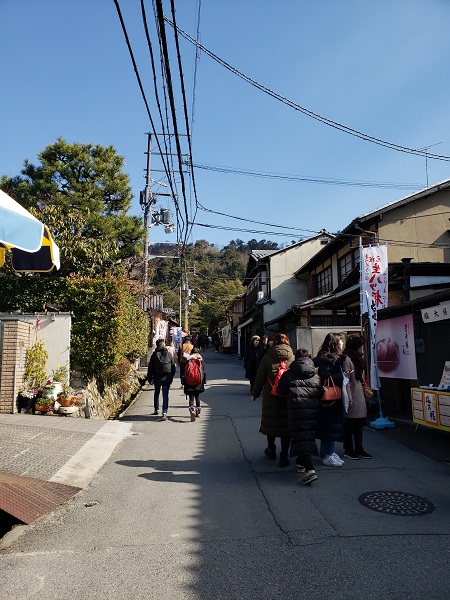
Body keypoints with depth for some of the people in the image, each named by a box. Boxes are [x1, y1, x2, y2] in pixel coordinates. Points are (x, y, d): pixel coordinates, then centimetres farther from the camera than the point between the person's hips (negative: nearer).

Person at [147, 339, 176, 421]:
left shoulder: (154, 355, -5)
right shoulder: (169, 354, -4)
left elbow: (150, 368, -1)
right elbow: (173, 367, 2)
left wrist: (150, 378, 8)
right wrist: (171, 377, 13)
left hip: (157, 378, 1)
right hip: (167, 379, -1)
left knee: (156, 393, 22)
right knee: (165, 395, -1)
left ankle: (156, 410, 33)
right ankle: (164, 412, -12)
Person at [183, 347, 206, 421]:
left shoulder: (187, 361, 1)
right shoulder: (201, 361, 2)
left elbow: (184, 373, 2)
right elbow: (203, 372, 2)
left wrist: (185, 383, 9)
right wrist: (203, 381, 9)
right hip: (199, 382, 2)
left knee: (191, 397, -3)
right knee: (197, 396, 19)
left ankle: (192, 411, -26)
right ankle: (198, 412, 27)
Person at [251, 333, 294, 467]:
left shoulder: (267, 358, -7)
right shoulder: (293, 358, -6)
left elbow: (260, 378, -3)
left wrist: (254, 393, 10)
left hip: (270, 397, 0)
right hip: (289, 398, 0)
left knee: (270, 422, 17)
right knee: (286, 424, 8)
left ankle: (271, 450, 33)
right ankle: (284, 456, 12)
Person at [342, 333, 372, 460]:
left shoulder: (358, 359, 13)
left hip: (359, 396, 9)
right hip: (352, 397, -9)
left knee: (359, 423, 14)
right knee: (350, 424, 2)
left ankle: (359, 449, 24)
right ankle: (348, 450, 13)